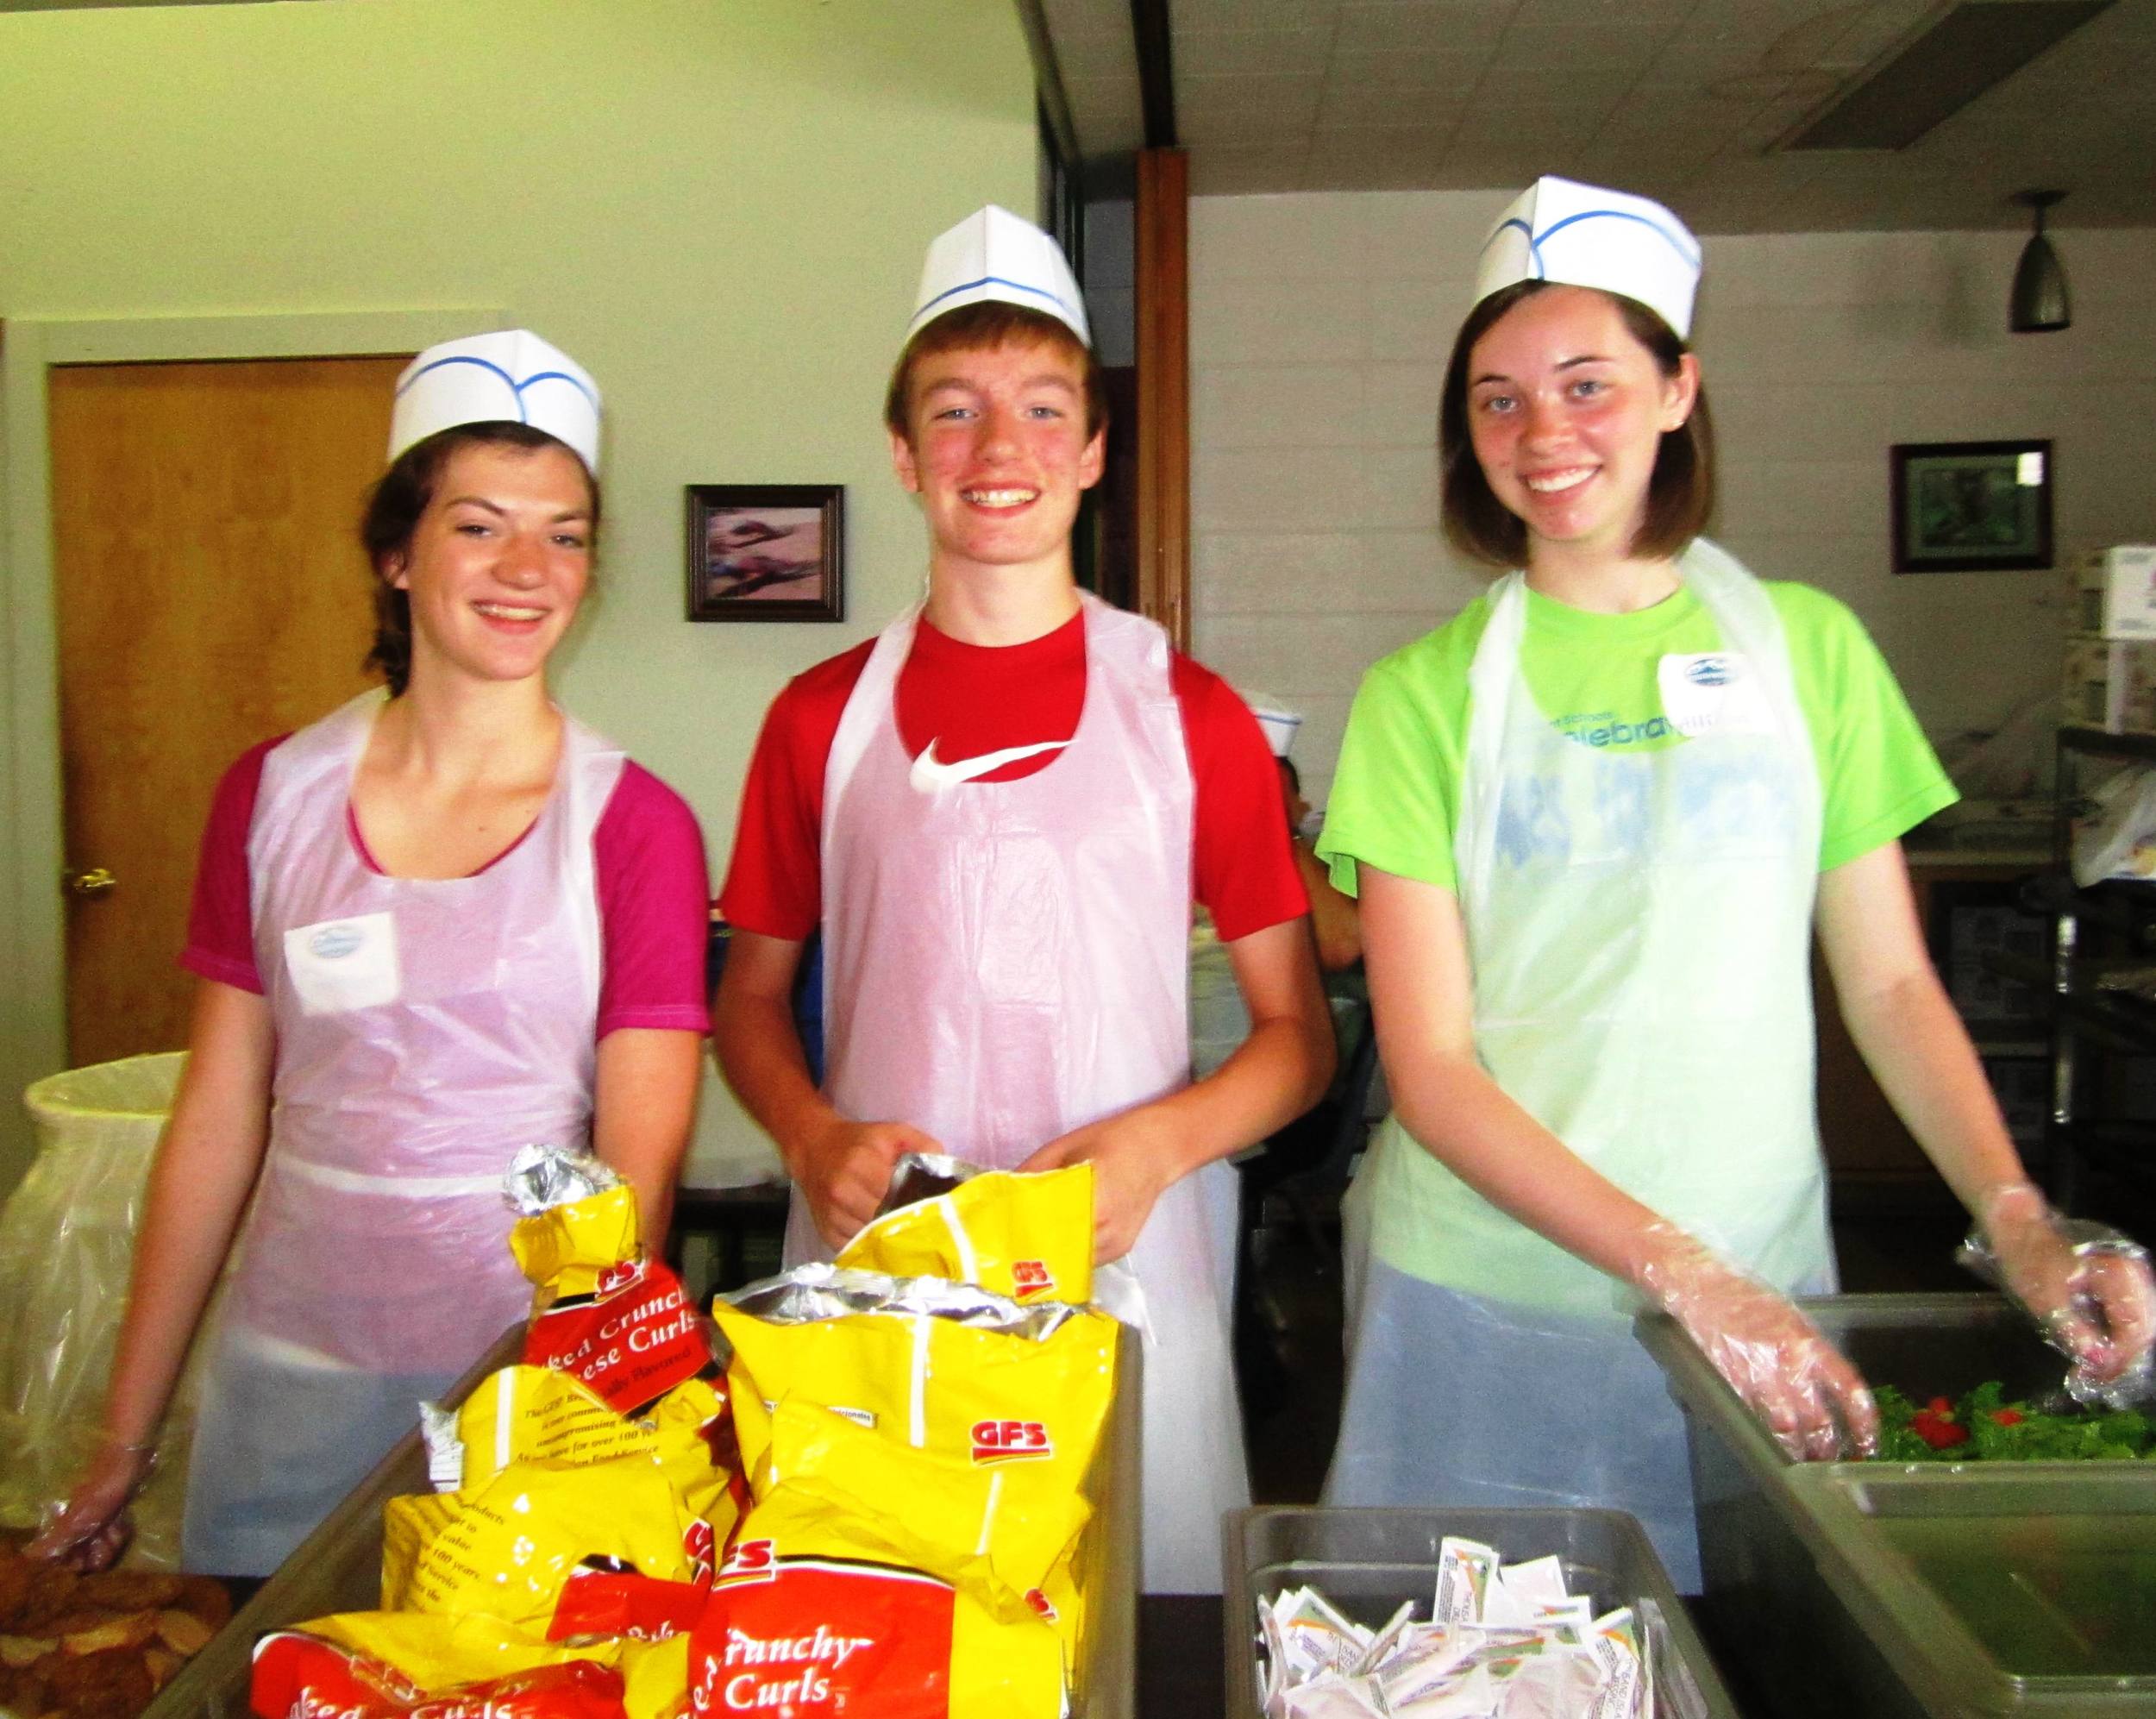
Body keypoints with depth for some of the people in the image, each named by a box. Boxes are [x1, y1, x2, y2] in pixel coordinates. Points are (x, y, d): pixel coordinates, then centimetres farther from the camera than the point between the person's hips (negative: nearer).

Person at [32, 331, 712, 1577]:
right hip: (293, 1381, 3)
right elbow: (218, 1125, 5)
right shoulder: (275, 797, 2)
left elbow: (643, 1166, -9)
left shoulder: (636, 827, -7)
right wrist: (124, 1442, 8)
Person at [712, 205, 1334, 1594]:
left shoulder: (1189, 715, 0)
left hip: (1123, 1266, -1)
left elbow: (1300, 1037, 4)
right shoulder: (822, 717, 5)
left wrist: (1154, 1144, -14)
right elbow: (751, 999, 12)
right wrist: (817, 1139, -7)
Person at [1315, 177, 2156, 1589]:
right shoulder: (1426, 693, -3)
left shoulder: (1808, 649, 3)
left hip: (1758, 1286, 1)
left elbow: (1890, 983, 6)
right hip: (1483, 1297, -1)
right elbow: (1430, 1069, -8)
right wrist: (1678, 1269, -18)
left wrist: (2017, 1216, -9)